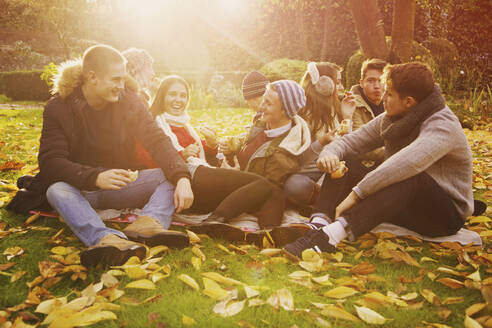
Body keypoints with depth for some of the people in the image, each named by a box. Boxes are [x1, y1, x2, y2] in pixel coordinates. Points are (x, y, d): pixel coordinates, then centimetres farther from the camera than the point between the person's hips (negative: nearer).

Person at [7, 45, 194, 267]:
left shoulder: (129, 101, -2)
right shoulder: (58, 108, -8)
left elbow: (157, 140, -12)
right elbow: (50, 161, -18)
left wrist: (182, 177, -31)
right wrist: (94, 177, -38)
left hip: (121, 186, 2)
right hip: (80, 188, -2)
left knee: (170, 176, -20)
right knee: (57, 190, -35)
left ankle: (148, 223, -49)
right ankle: (107, 238, -59)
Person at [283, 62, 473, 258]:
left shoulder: (443, 125, -20)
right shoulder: (390, 119, 5)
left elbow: (408, 163, -38)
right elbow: (351, 141, 5)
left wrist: (356, 193, -41)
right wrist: (330, 153, -20)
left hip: (447, 216, -7)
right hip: (404, 207, 7)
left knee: (411, 177, -40)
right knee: (344, 166, -8)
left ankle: (336, 231, -50)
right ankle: (321, 222, -33)